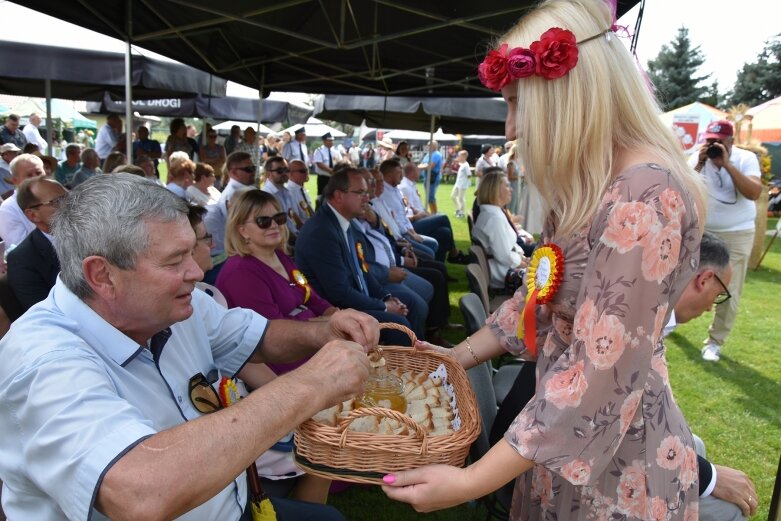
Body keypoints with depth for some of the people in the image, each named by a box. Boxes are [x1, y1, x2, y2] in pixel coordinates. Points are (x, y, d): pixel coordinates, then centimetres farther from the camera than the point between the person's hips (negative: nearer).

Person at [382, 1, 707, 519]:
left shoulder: (645, 200, -28)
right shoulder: (590, 187, 3)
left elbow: (599, 380, -30)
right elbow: (539, 297, 10)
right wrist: (459, 355, 8)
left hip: (619, 458, -8)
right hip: (566, 433, 8)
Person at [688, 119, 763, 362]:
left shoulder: (746, 159, -8)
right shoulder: (698, 158, -2)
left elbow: (754, 193, -23)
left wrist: (727, 164, -24)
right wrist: (700, 165, -20)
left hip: (737, 235, -2)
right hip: (699, 232, 2)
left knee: (729, 293, -1)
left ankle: (714, 342, 14)